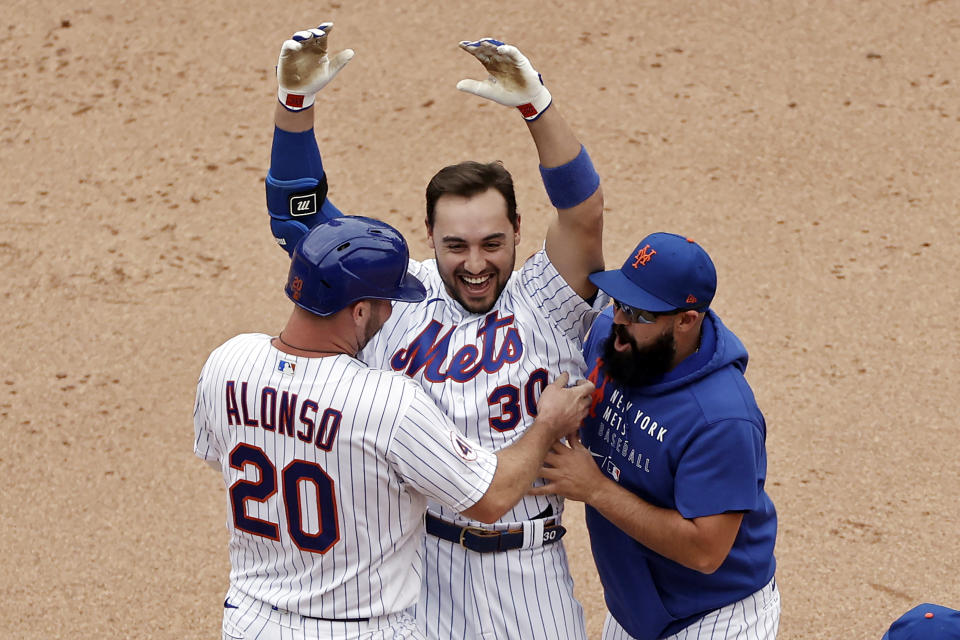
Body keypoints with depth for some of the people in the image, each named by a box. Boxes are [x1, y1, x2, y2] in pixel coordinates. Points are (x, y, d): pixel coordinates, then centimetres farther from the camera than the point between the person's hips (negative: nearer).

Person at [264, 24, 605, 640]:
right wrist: (296, 102, -19)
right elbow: (300, 215, -4)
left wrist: (536, 103, -35)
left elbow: (584, 214, -21)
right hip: (408, 562, 1)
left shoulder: (545, 304, -4)